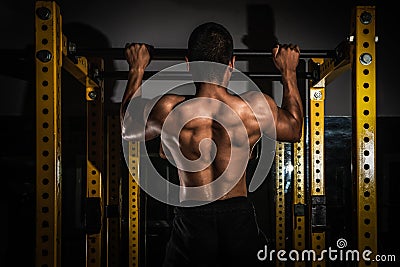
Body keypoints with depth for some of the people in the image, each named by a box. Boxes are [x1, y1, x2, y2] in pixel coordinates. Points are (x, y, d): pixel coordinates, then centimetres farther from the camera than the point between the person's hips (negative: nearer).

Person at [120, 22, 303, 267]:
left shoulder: (168, 110, -14)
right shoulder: (257, 107, -12)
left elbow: (128, 129, 10)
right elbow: (294, 130, 12)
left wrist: (137, 70, 18)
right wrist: (288, 72, 21)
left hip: (191, 222, 0)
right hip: (240, 222, 1)